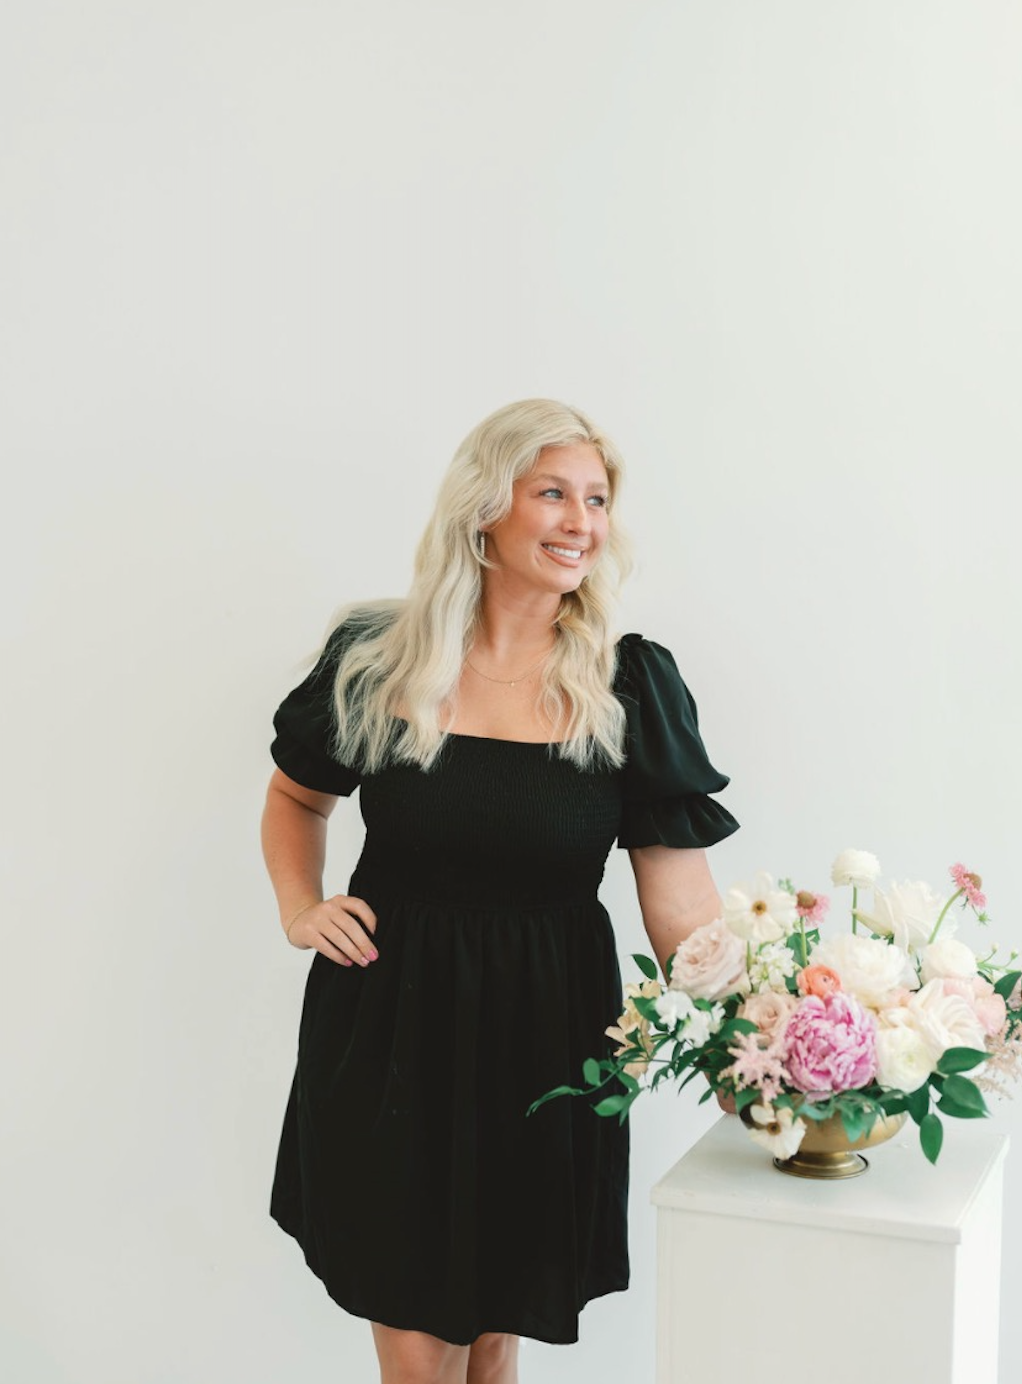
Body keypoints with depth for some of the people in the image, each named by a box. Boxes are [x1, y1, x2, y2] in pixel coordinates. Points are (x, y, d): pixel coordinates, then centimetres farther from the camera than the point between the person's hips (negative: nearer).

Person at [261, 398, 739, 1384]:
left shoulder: (631, 688, -5)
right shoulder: (374, 663, -2)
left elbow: (681, 906, -8)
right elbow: (297, 794, 17)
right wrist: (299, 909, 3)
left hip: (544, 1035, 0)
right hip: (387, 1026, 0)